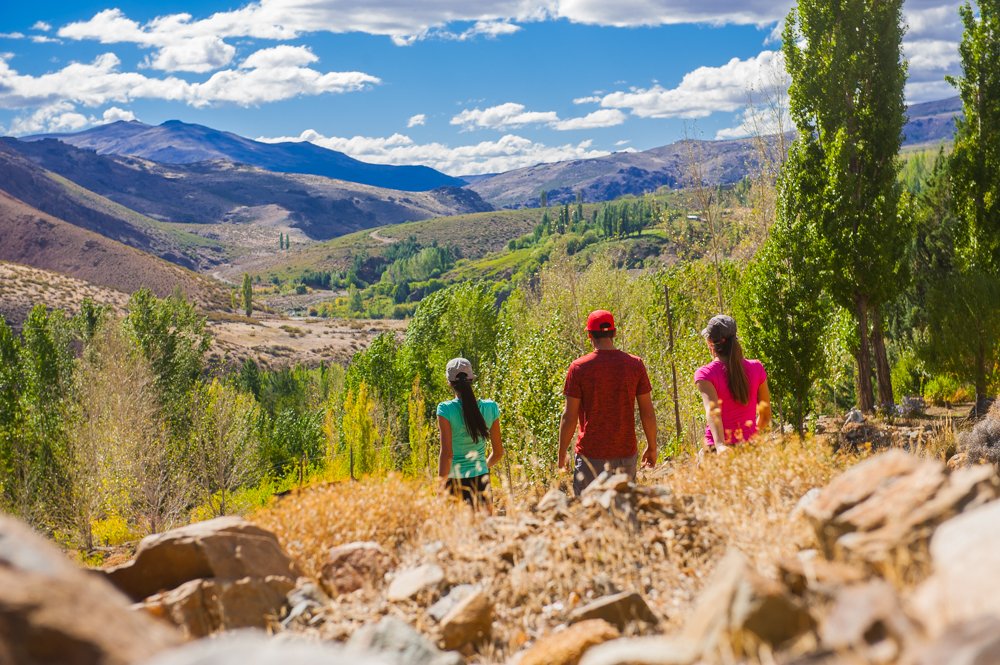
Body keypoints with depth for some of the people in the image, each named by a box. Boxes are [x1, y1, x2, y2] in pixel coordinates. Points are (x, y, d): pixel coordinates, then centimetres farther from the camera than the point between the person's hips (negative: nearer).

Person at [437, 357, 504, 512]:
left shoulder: (446, 409, -11)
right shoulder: (490, 408, 0)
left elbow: (446, 453, -16)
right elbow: (498, 452, 8)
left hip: (454, 482, -3)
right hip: (482, 480, 3)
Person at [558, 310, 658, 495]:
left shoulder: (579, 368, -8)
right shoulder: (635, 365, -2)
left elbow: (569, 417, -6)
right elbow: (648, 413, 2)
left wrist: (562, 452, 5)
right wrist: (652, 447, 15)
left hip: (591, 454, -2)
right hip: (626, 453, 3)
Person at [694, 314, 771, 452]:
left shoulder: (705, 374, -5)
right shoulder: (756, 368, 6)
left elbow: (712, 410, -21)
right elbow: (766, 416, 11)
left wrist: (720, 445, -33)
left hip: (721, 449, -3)